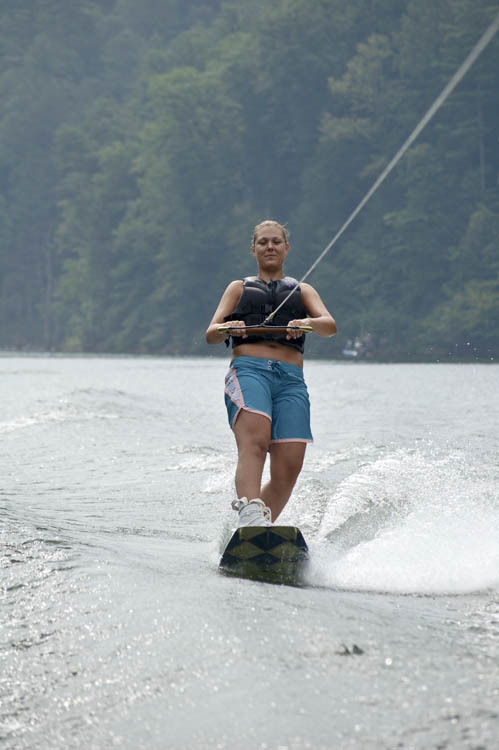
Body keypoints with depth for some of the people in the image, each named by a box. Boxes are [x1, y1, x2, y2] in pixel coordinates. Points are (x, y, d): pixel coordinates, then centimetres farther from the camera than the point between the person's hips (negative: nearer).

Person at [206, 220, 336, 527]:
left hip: (291, 378, 2)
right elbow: (211, 334, 13)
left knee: (288, 468, -15)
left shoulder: (302, 291, 27)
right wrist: (226, 328, -12)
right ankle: (250, 513, -49)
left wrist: (308, 322, -16)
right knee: (254, 442, -31)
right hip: (248, 370, -2)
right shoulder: (239, 288, 26)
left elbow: (330, 325, 8)